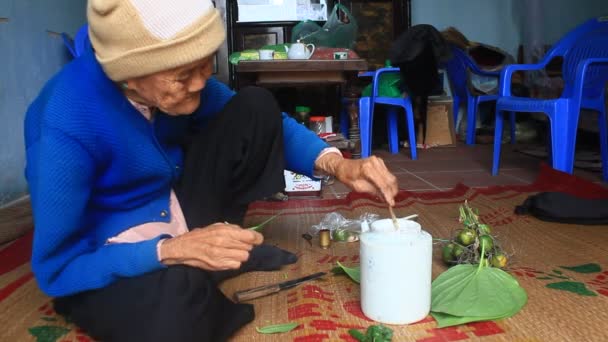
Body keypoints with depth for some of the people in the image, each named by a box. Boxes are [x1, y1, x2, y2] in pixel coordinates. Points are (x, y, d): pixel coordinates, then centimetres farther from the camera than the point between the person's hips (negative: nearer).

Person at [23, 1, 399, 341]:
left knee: (256, 106, -7)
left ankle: (221, 244, -6)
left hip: (178, 214, 6)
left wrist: (335, 163, -20)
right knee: (177, 300, -41)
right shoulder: (66, 125, -30)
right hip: (115, 265, -5)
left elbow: (264, 122, -3)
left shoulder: (179, 74, -13)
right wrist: (172, 250, -35)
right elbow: (56, 268, -22)